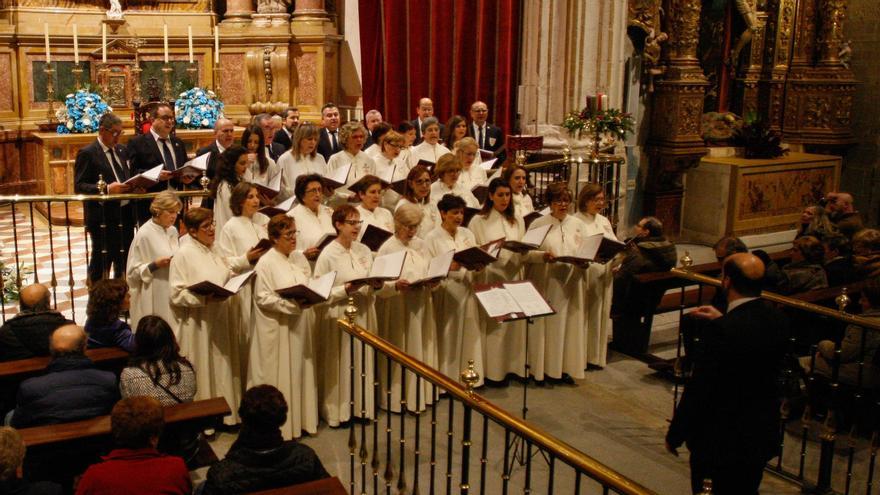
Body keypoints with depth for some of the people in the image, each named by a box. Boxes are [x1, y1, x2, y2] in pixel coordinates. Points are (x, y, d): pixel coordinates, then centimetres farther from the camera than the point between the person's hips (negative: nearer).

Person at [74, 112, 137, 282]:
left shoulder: (121, 150, 13)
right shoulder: (87, 153, -8)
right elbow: (79, 186, -13)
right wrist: (107, 189, -25)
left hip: (125, 213, 7)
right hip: (103, 217, -7)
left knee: (124, 259, 14)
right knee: (101, 261, 2)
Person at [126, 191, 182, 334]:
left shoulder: (173, 231, 8)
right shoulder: (144, 234, -11)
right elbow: (133, 271, -8)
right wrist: (155, 265, -21)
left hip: (172, 294, 6)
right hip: (153, 299, -6)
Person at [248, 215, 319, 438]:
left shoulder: (300, 258, 10)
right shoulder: (266, 263, -10)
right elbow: (263, 298, -14)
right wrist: (291, 303, -22)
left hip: (301, 326, 6)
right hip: (278, 329, -6)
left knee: (301, 372, 12)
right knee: (281, 376, 1)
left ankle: (302, 418, 23)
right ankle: (281, 424, 11)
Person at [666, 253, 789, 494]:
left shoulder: (724, 329, -27)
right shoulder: (777, 318, -5)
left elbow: (699, 388, -22)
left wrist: (675, 435, -10)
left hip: (721, 439, -7)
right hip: (762, 435, 7)